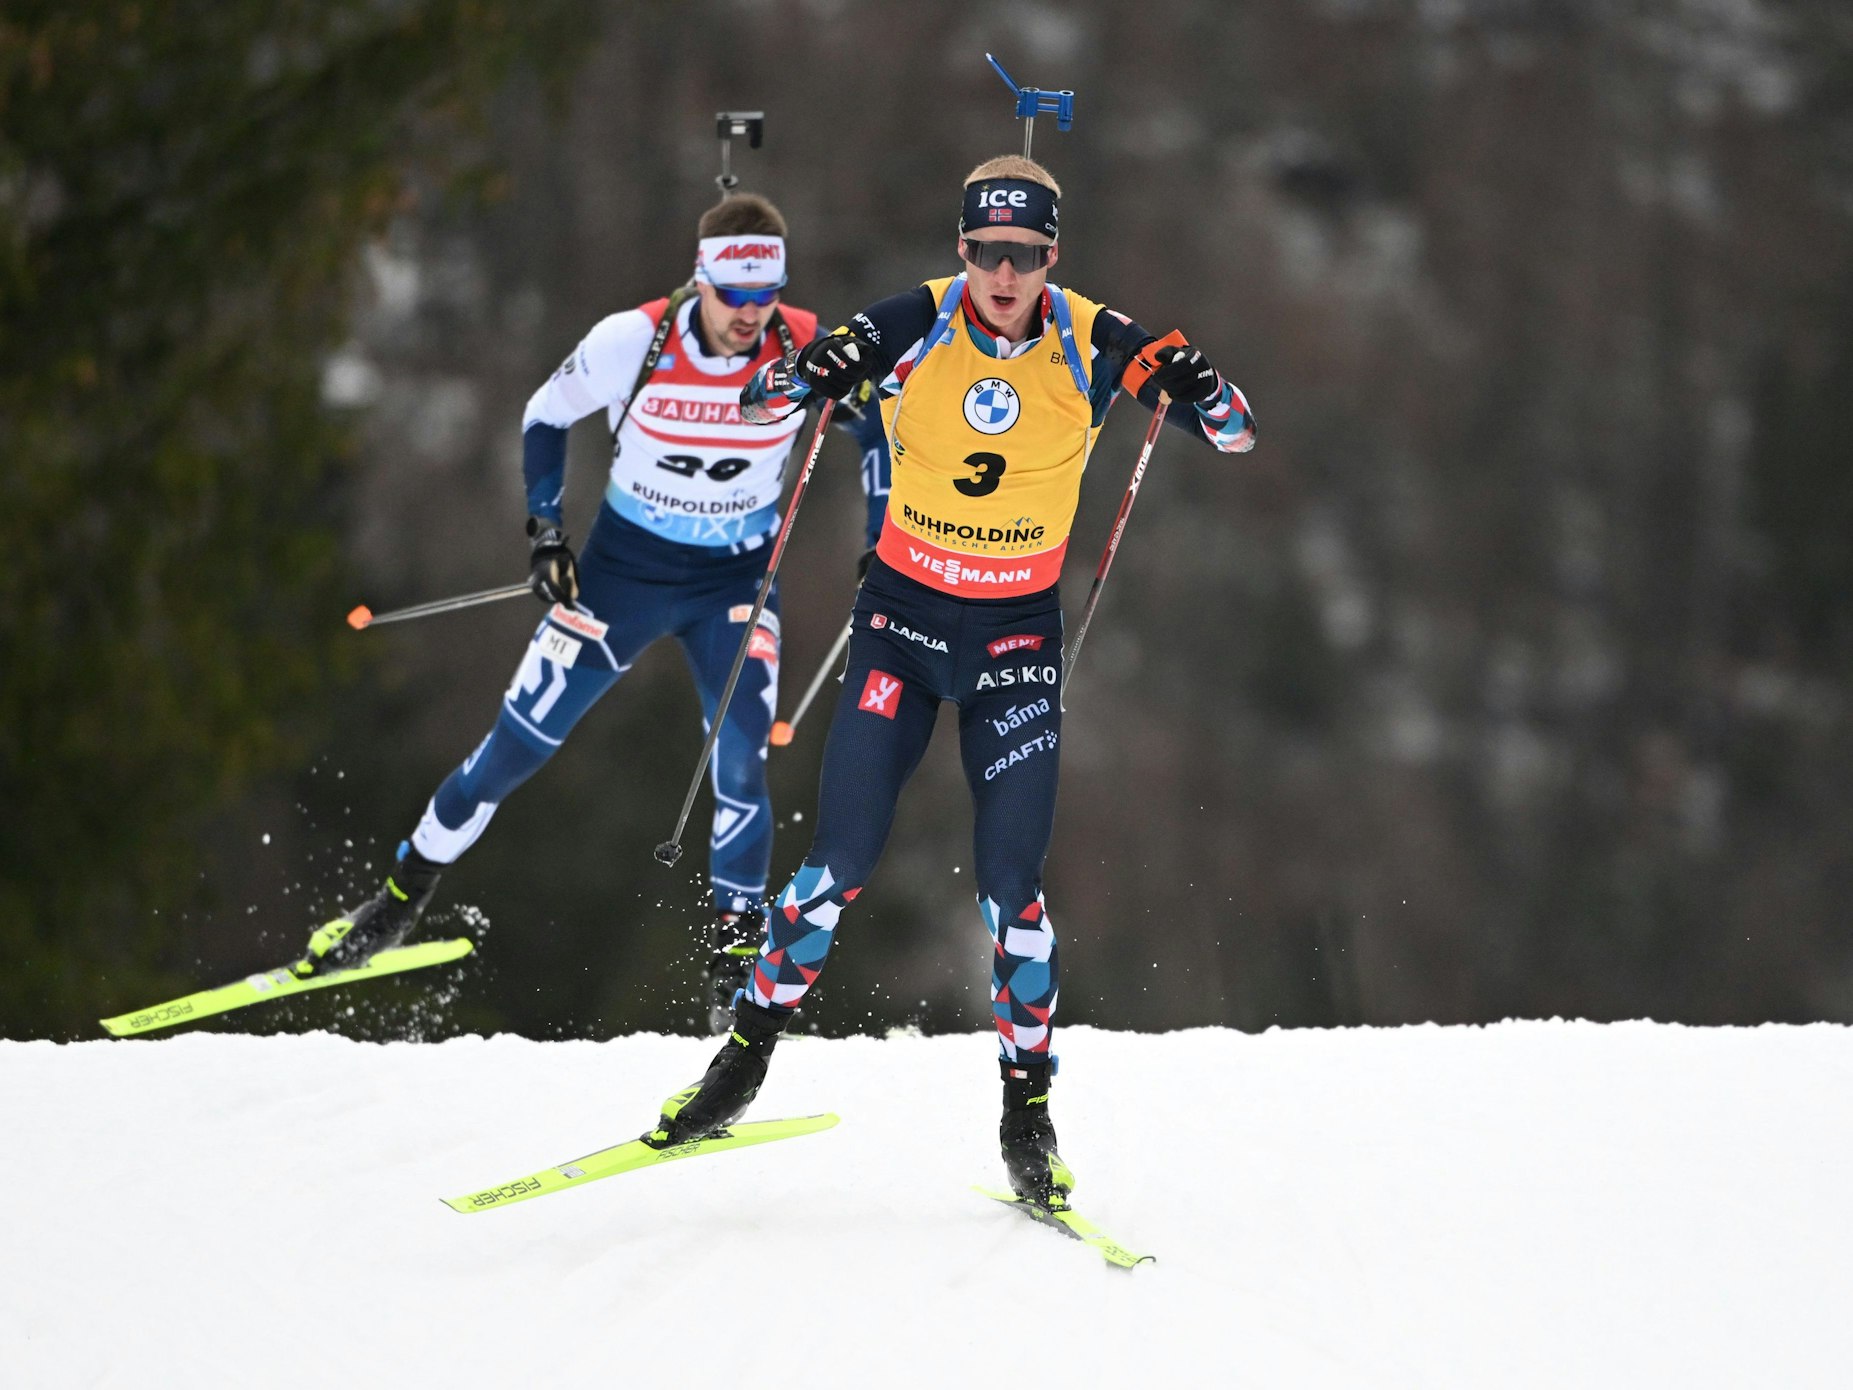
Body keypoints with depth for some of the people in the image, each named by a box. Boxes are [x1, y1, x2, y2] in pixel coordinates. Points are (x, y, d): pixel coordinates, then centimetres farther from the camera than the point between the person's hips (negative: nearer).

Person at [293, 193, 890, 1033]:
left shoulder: (805, 354, -19)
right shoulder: (630, 343, -21)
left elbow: (873, 425, 2)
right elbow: (545, 417, -2)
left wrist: (881, 548, -1)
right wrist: (544, 532, -6)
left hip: (737, 582, 0)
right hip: (624, 563, 0)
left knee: (742, 768, -14)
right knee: (519, 742, 0)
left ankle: (735, 951, 2)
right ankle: (399, 900, 15)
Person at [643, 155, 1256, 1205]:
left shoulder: (1091, 344, -11)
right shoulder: (916, 326, -11)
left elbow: (1235, 433, -8)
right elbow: (769, 399, -11)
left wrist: (1200, 390, -31)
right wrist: (795, 378, -35)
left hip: (1019, 636, 0)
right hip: (907, 613, 0)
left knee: (1012, 884, -6)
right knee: (843, 859, -5)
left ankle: (1028, 1115, 7)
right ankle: (748, 1056, 12)